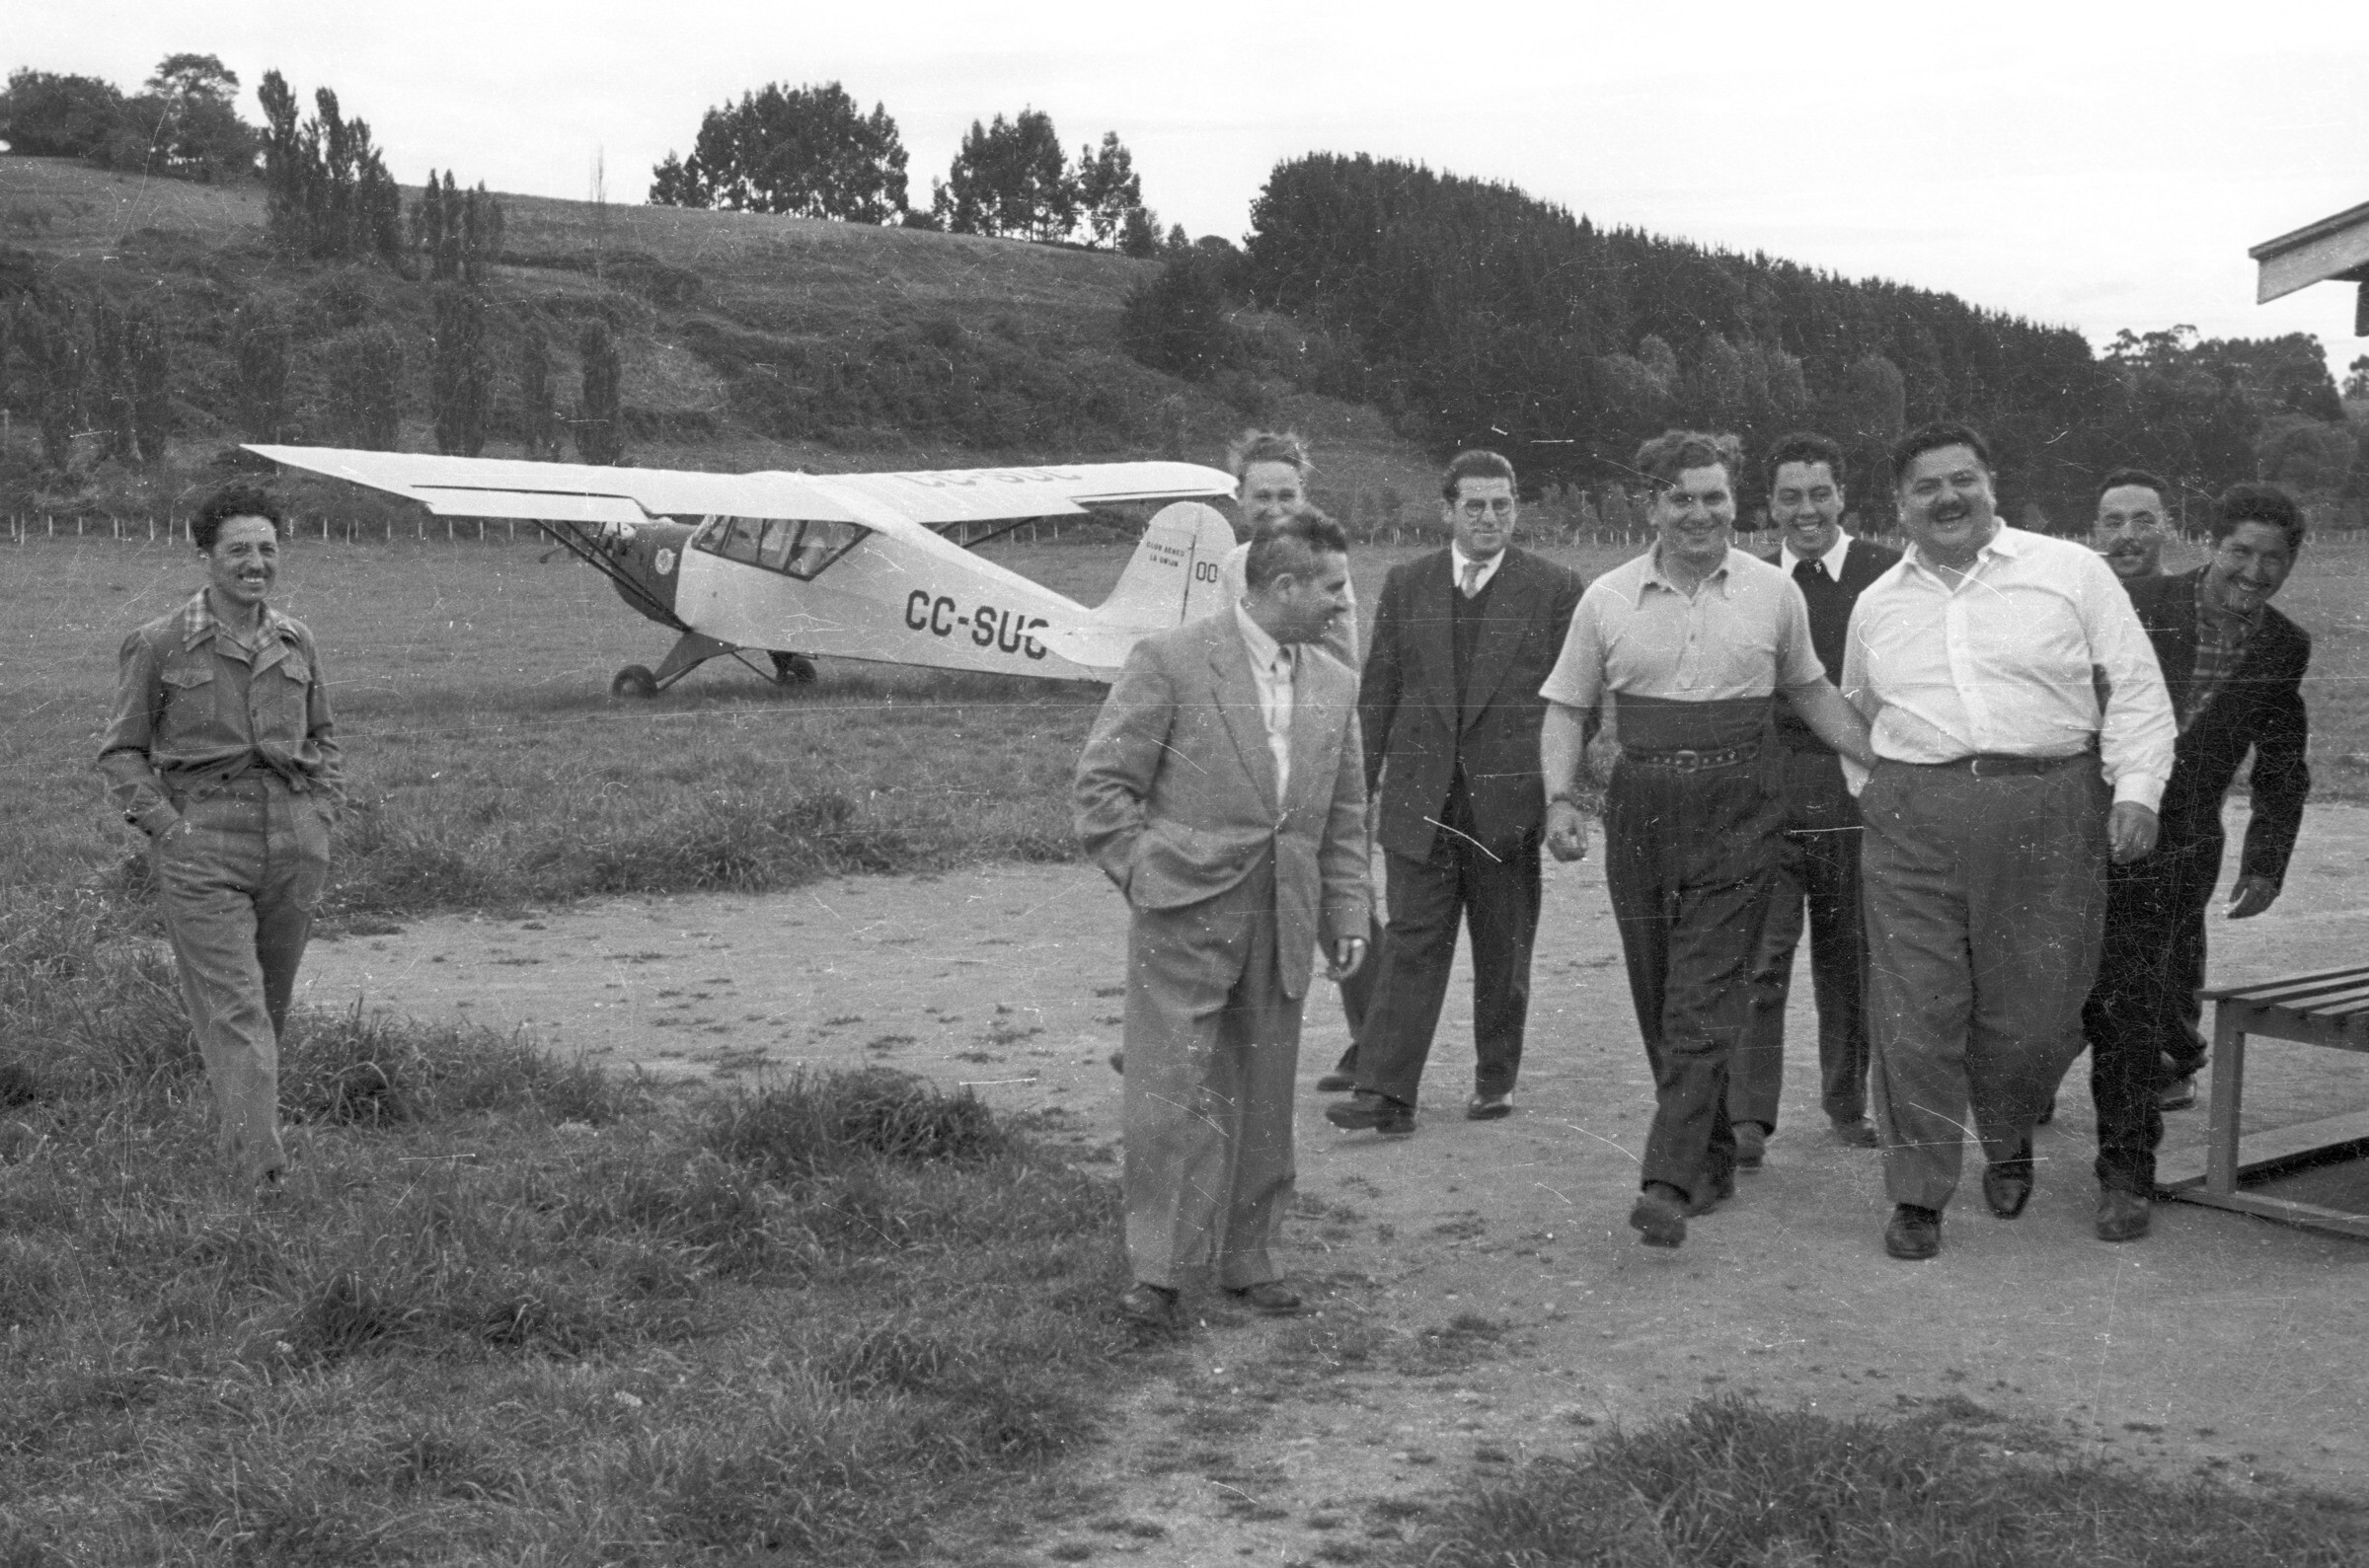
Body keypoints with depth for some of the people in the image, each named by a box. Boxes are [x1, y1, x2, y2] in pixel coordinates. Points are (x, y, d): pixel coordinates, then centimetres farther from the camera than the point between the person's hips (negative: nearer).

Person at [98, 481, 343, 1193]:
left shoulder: (295, 641, 9)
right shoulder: (159, 644, -3)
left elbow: (321, 736, 22)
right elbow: (121, 751, 3)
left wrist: (323, 814, 8)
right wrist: (167, 827, -8)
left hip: (294, 840, 5)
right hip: (201, 844, -4)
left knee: (271, 1000, 13)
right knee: (233, 1005, -11)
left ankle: (232, 1122, 35)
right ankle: (260, 1165, -15)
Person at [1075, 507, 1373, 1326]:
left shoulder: (1335, 684, 11)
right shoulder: (1171, 660, -7)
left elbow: (1344, 813, 17)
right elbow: (1102, 783, -5)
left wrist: (1348, 913, 10)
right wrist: (1146, 876, -8)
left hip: (1282, 922, 5)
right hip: (1184, 918, -5)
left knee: (1263, 1100, 11)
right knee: (1171, 1094, -5)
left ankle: (1246, 1257, 24)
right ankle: (1157, 1267, 4)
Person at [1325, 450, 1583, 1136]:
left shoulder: (1556, 589, 1)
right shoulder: (1405, 585, 8)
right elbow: (1377, 692, 9)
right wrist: (1361, 784, 5)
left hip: (1510, 801, -1)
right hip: (1419, 799, 1)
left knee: (1503, 953, 10)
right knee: (1411, 946, -3)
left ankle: (1496, 1080, 25)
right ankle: (1386, 1094, -5)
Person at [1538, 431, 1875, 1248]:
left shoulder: (1774, 593, 4)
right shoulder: (1607, 599, 3)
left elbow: (1811, 692, 17)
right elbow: (1567, 708, 7)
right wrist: (1560, 798, -7)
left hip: (1737, 814, -2)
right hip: (1641, 808, 2)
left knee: (1704, 1004, -10)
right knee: (1659, 1003, 9)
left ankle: (1669, 1183, -13)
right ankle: (1713, 1156, 26)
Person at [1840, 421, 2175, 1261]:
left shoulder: (2072, 571, 5)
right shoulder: (1876, 603, 14)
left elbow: (2137, 688, 2)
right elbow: (1854, 711, 28)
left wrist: (2136, 788, -8)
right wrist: (1869, 794, 18)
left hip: (2049, 813, -2)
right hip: (1913, 817, 2)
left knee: (2034, 1012, 3)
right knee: (1915, 1012, -3)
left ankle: (2007, 1143, 33)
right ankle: (1917, 1195, 8)